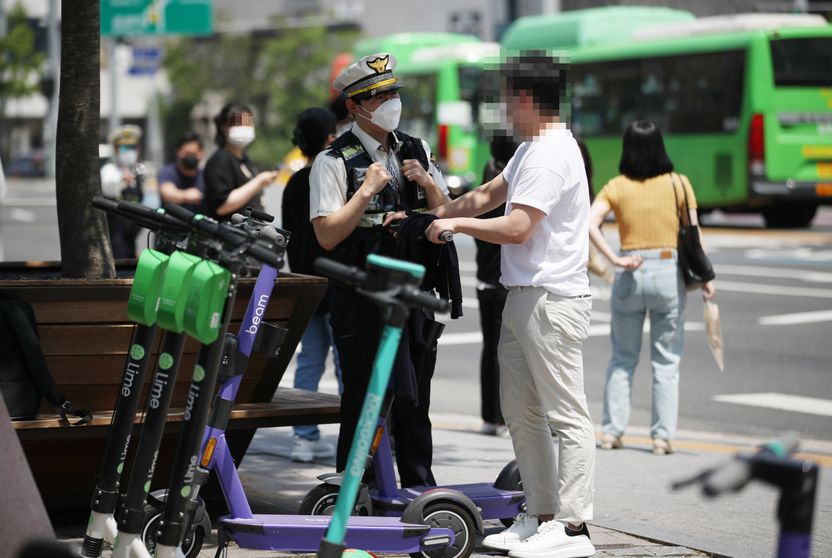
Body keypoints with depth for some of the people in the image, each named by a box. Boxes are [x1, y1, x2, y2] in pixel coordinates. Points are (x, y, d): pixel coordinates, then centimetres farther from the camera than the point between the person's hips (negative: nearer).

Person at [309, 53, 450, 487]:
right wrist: (367, 190, -18)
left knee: (415, 397, 13)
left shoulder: (415, 151, 12)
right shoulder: (334, 161, -7)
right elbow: (327, 235, -14)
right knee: (364, 397, -2)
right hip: (361, 299, -6)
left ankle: (419, 487, 23)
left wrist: (426, 183, -3)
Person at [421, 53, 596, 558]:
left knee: (567, 416, -8)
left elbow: (516, 228, -21)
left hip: (553, 301, -11)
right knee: (521, 413, 13)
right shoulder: (530, 150, 19)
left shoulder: (551, 154, -16)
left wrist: (456, 223, -8)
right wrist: (431, 215, 19)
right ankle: (540, 517, 19)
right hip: (522, 298, 11)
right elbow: (486, 197, 26)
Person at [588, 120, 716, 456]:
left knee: (622, 358, 13)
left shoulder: (616, 187, 1)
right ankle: (662, 436, 5)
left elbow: (589, 222, -13)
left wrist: (615, 260, -14)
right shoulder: (679, 184, 0)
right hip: (669, 273, -1)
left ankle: (612, 431, 11)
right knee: (666, 361, 7)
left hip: (630, 276, 1)